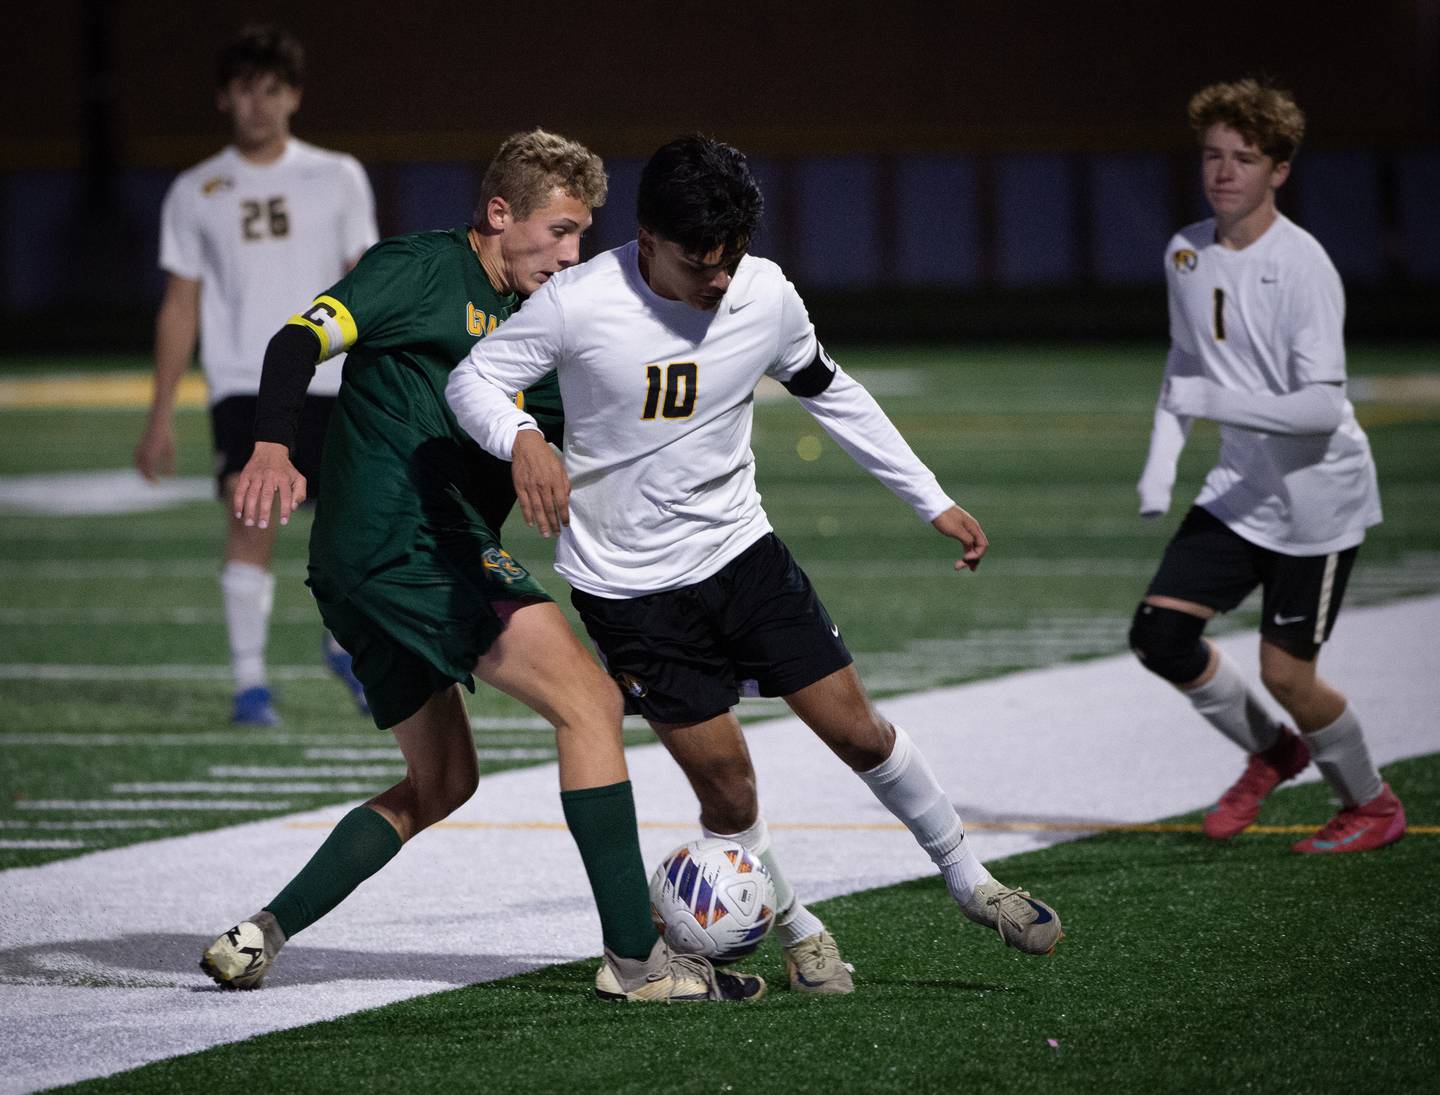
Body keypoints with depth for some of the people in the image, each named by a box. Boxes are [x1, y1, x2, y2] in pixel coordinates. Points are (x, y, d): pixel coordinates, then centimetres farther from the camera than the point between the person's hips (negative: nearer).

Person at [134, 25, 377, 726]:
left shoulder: (337, 178, 7)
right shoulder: (195, 194, 7)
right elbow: (180, 307, 10)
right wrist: (161, 415, 6)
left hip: (330, 384, 1)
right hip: (242, 384, -1)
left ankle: (343, 646, 30)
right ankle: (249, 682, -13)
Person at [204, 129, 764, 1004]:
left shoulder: (523, 325, 23)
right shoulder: (422, 269, -3)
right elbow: (304, 339, -15)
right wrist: (273, 448, -31)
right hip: (404, 537, -10)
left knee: (441, 783, 18)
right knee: (588, 700, -12)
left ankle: (260, 935, 15)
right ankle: (636, 959, -16)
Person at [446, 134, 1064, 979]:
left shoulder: (766, 295, -8)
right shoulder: (582, 304, -20)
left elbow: (832, 394, 9)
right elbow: (473, 378, -12)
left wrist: (934, 502, 12)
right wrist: (522, 439, -35)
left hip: (741, 552, 3)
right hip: (631, 586, -3)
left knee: (857, 730, 3)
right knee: (729, 789, -4)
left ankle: (971, 883, 23)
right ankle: (796, 932, 21)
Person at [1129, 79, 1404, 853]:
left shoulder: (1302, 266, -21)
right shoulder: (1186, 252, 1)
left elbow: (1323, 407, -26)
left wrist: (1216, 401, -35)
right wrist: (1161, 461, 7)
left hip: (1318, 496, -7)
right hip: (1241, 491, 7)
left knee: (1285, 673, -4)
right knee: (1160, 635, -3)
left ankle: (1372, 805, 22)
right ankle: (1270, 753, 22)